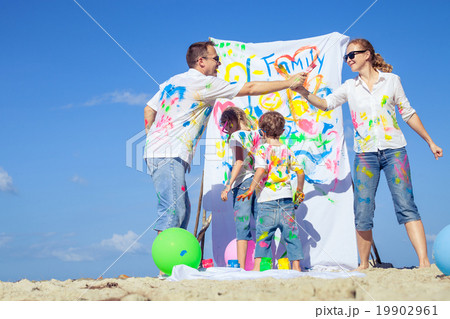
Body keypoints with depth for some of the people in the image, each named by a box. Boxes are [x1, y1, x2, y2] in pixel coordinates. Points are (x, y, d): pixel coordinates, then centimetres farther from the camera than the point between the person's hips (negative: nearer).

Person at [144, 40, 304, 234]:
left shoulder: (173, 81, 19)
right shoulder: (206, 83, -6)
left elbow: (149, 109, 20)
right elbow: (249, 89, -4)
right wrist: (289, 82, 3)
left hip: (156, 151, 10)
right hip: (169, 155, -10)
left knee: (182, 209, 10)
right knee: (172, 211, -15)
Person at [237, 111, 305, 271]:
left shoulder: (262, 149, -4)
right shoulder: (287, 151, 9)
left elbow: (261, 170, -19)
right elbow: (300, 171, 11)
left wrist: (250, 190, -15)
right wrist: (300, 191, 24)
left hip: (267, 199, -3)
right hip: (286, 198, 3)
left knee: (263, 234, 3)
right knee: (291, 233, 9)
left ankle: (258, 266, 0)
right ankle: (296, 265, 10)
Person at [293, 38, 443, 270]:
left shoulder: (391, 80, 7)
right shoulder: (350, 87, 12)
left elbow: (408, 114, 13)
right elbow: (326, 104, 6)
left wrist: (430, 142, 15)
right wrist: (304, 93, -12)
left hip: (394, 149, -2)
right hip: (365, 153, 2)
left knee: (405, 205, -13)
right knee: (362, 212, -2)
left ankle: (424, 262, -15)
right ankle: (364, 265, 10)